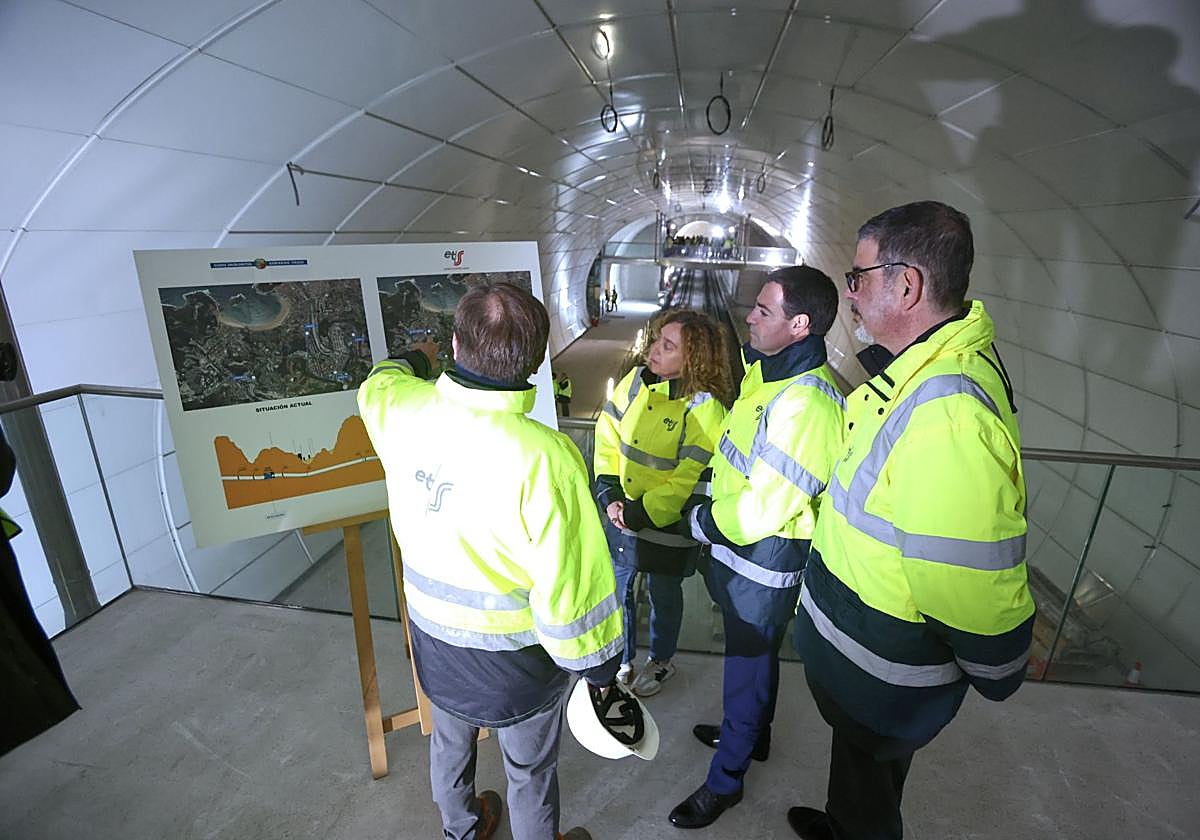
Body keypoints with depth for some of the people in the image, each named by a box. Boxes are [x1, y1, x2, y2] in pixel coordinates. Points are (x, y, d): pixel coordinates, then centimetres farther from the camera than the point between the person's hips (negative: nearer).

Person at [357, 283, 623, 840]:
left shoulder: (402, 410, -18)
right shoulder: (545, 456, -35)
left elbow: (378, 383, 10)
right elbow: (574, 584, -28)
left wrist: (414, 358, 32)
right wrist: (599, 667, -10)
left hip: (434, 640, 6)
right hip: (516, 655, -5)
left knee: (450, 741, 33)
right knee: (530, 773, 24)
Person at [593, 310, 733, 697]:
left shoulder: (704, 408, -21)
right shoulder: (637, 380, -5)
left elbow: (691, 479, -22)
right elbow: (607, 436, -2)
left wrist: (643, 513, -21)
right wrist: (609, 493, -11)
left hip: (667, 525, -5)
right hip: (620, 515, 5)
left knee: (664, 594, 20)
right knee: (618, 589, 21)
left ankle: (661, 661, 48)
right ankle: (622, 658, 48)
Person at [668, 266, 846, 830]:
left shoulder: (806, 402, -31)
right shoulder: (770, 372, 2)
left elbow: (760, 510, -29)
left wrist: (702, 521, -13)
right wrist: (713, 502, 4)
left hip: (765, 560, -9)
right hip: (738, 547, 9)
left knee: (748, 665, 13)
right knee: (751, 653, 28)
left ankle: (725, 780, 37)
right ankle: (752, 735, 54)